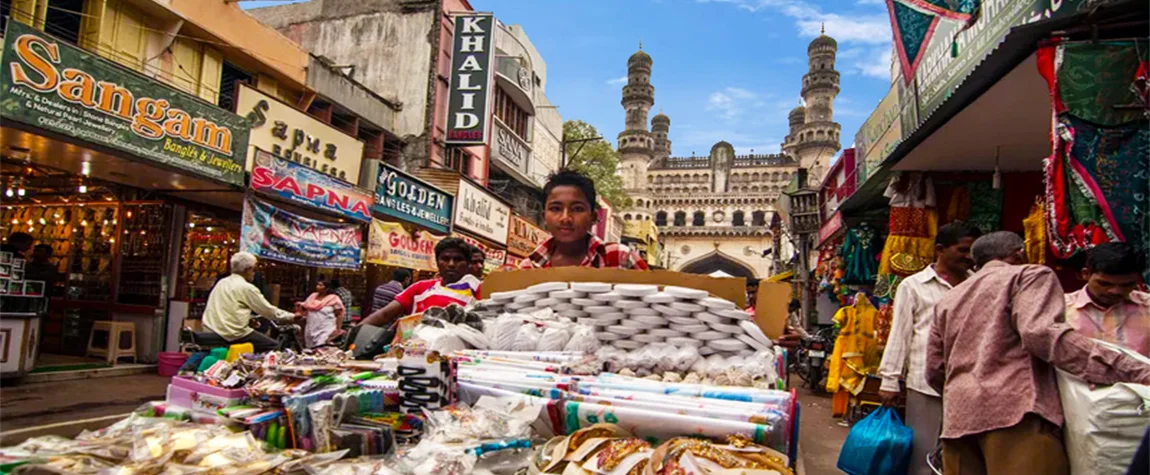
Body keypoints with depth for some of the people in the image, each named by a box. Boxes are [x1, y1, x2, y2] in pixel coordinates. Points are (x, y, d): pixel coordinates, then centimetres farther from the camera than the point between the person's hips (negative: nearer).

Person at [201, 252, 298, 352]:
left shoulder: (221, 282, 14)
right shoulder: (246, 287, -8)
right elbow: (268, 310, -3)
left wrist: (248, 319, 17)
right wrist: (291, 316, 8)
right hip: (233, 334, -8)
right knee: (274, 347, -1)